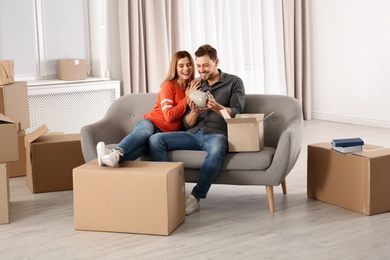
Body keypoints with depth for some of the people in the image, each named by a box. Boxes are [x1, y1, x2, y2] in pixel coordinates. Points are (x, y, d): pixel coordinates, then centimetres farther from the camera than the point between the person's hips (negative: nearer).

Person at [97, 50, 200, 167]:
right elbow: (169, 116, -7)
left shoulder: (192, 87, 19)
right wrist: (187, 98, -3)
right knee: (146, 131, -42)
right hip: (152, 122, -1)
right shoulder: (169, 86, 3)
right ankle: (116, 153, -67)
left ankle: (116, 157, -63)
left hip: (167, 134, 1)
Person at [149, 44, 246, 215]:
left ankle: (195, 198, -31)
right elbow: (187, 124, 14)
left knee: (216, 150, -41)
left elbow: (236, 114, -3)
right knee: (155, 140, -19)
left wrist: (216, 107, -23)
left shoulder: (234, 82, 9)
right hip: (193, 134, 4)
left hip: (217, 134, -4)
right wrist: (194, 113, -10)